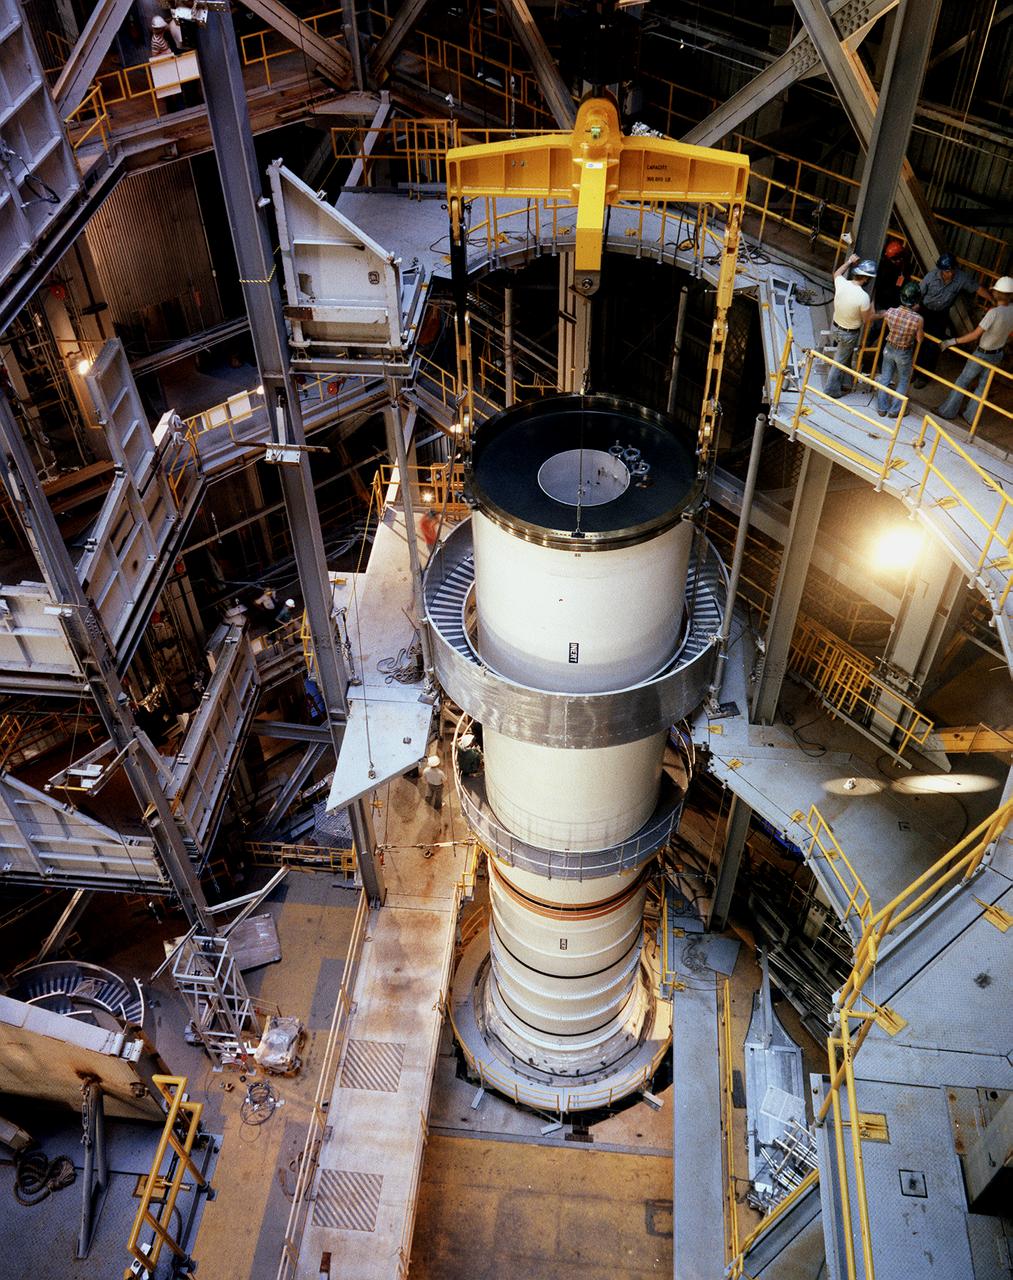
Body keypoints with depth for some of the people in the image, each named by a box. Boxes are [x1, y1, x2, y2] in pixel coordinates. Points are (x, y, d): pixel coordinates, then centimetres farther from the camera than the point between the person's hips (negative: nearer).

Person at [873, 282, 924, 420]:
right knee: (903, 381, 20)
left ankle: (882, 408, 30)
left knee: (885, 378, 20)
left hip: (889, 349, 2)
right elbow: (919, 339, -14)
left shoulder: (891, 312, -22)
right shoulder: (918, 319, -29)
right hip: (905, 354, -2)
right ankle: (894, 410, 27)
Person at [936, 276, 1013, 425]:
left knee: (962, 381, 11)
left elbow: (975, 335, -30)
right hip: (998, 354, 7)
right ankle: (971, 417, 29)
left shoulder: (994, 312, -31)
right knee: (982, 385, 19)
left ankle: (947, 411, 23)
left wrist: (953, 341, -25)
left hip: (983, 354, -7)